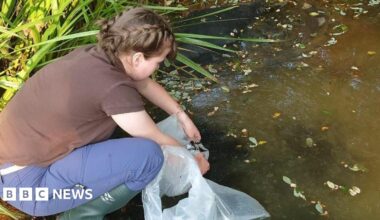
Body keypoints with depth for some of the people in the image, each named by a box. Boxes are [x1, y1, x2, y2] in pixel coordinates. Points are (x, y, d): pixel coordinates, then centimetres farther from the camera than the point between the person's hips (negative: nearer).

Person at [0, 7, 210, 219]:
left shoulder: (97, 55, 0)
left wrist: (183, 117, 22)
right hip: (26, 181, -9)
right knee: (148, 155, -20)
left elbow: (145, 84, 19)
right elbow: (158, 142, -9)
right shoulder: (114, 88, -24)